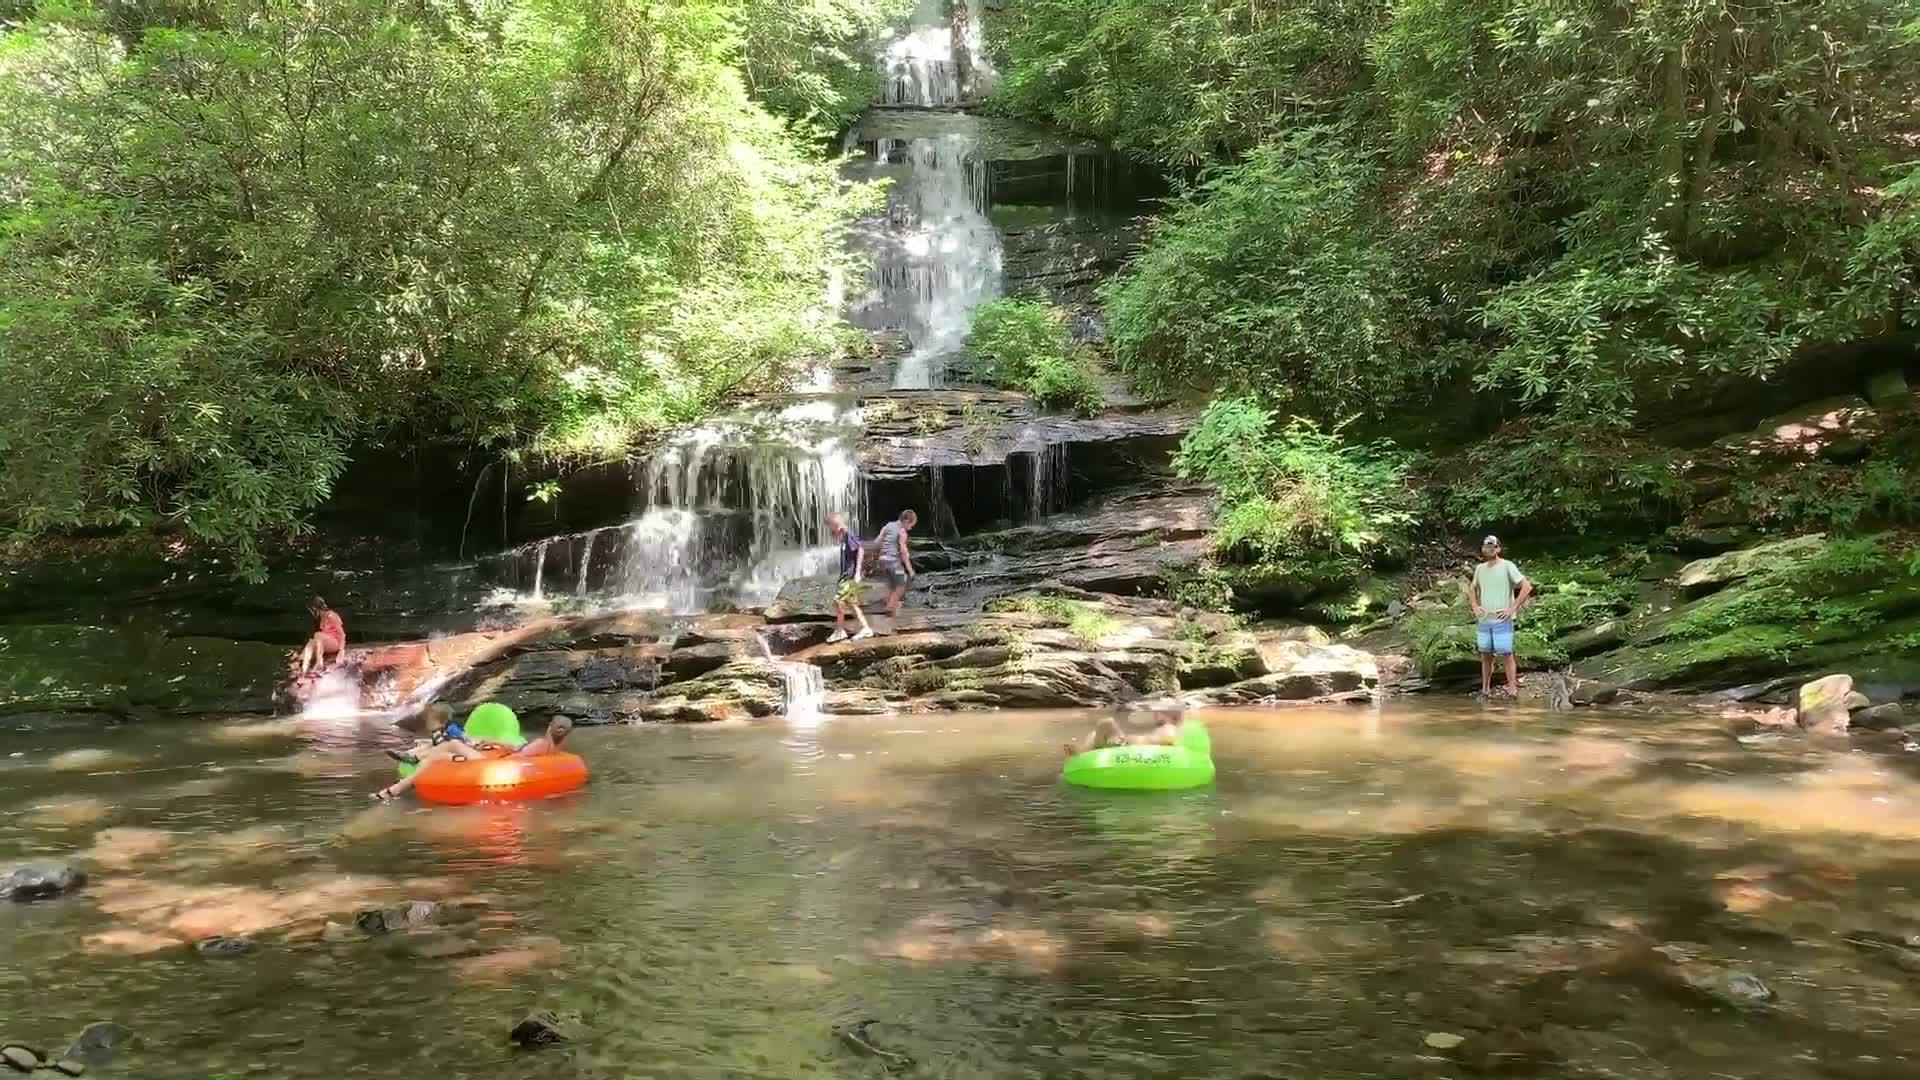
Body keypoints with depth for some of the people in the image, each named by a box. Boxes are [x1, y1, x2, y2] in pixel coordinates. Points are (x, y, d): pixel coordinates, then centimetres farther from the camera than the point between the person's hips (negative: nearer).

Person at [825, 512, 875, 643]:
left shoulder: (848, 535, -16)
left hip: (851, 576, -10)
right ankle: (865, 629, 17)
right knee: (851, 603, 13)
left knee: (838, 601, -7)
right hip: (847, 575, 10)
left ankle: (839, 631, 2)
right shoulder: (843, 536, 12)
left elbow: (860, 549, -27)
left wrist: (858, 572, -28)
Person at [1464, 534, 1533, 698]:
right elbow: (1472, 588, 27)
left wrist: (1513, 608, -13)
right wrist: (1475, 606, 10)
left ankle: (1513, 688, -2)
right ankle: (1485, 689, 16)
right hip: (1483, 620, 5)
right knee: (1485, 655, 10)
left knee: (1507, 654, -5)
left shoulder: (1507, 566, -6)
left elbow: (1527, 587, -11)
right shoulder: (1480, 568, 11)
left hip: (1502, 620, -5)